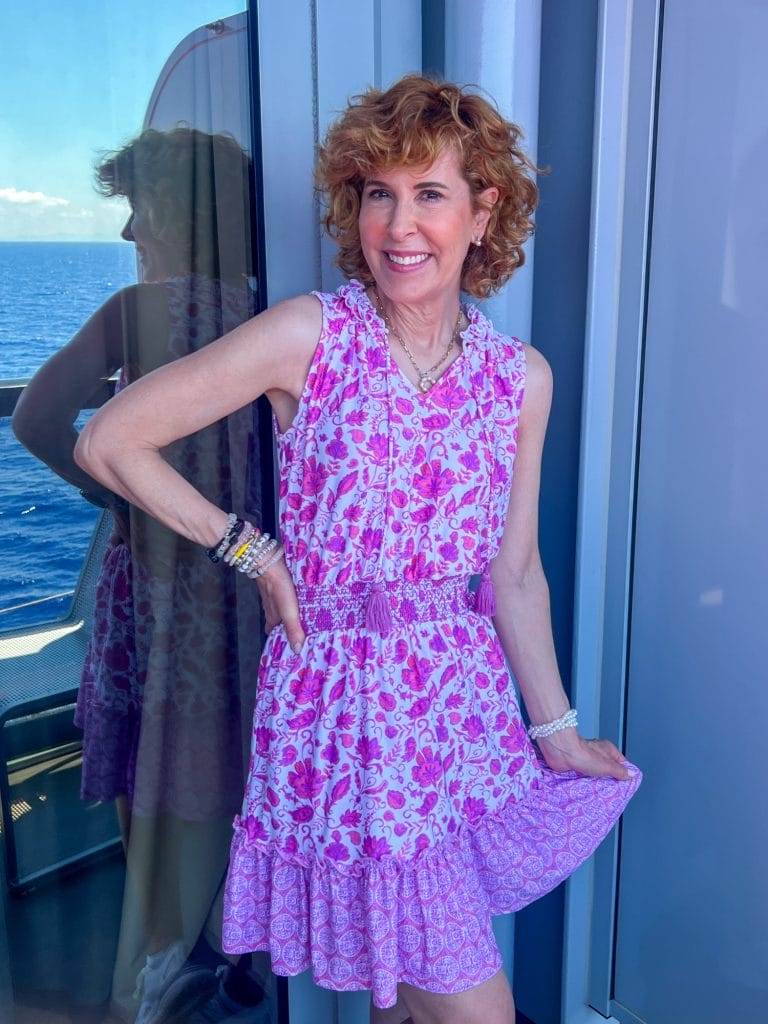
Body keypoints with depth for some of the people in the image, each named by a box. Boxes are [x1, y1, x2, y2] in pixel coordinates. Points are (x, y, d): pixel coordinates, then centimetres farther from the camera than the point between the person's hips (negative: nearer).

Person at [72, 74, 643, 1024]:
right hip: (345, 704, -4)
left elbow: (513, 572, 6)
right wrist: (252, 551, -9)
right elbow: (107, 440, -9)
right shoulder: (310, 334, -12)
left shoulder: (521, 375, 0)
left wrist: (555, 729, 9)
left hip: (467, 702, 5)